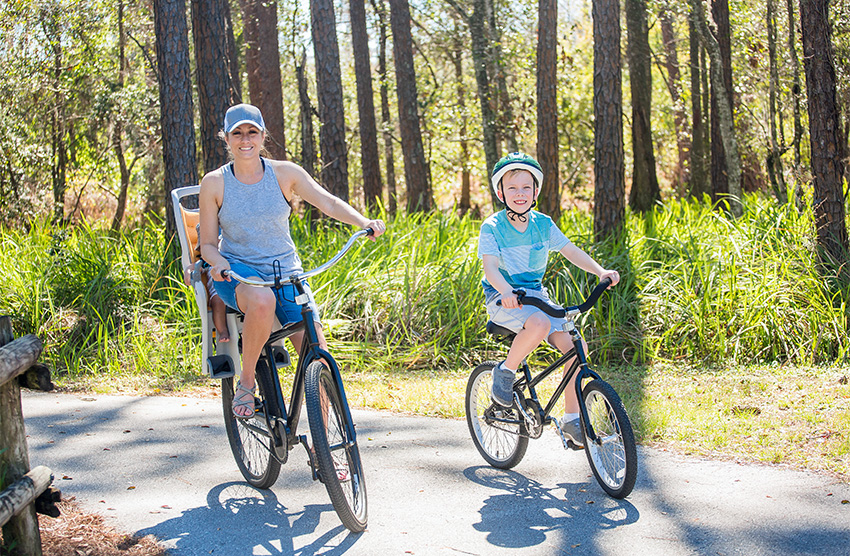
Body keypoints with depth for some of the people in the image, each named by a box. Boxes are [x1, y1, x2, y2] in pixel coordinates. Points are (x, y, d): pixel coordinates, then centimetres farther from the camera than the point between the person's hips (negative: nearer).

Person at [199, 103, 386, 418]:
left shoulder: (284, 173, -1)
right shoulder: (214, 183, -3)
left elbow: (328, 203, -9)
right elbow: (207, 244, 0)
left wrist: (364, 222, -28)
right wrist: (219, 262, -23)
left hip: (285, 273, 2)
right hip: (237, 273, -2)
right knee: (262, 301, -40)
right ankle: (246, 383, -17)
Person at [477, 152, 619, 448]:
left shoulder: (543, 224, 4)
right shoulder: (492, 227, -9)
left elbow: (570, 251, 0)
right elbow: (490, 267, -19)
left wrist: (600, 271, -16)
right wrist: (507, 291, -39)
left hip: (535, 295, 5)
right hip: (503, 298, -5)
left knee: (572, 344, -14)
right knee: (539, 324, -37)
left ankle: (571, 419, -2)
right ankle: (506, 371, -11)